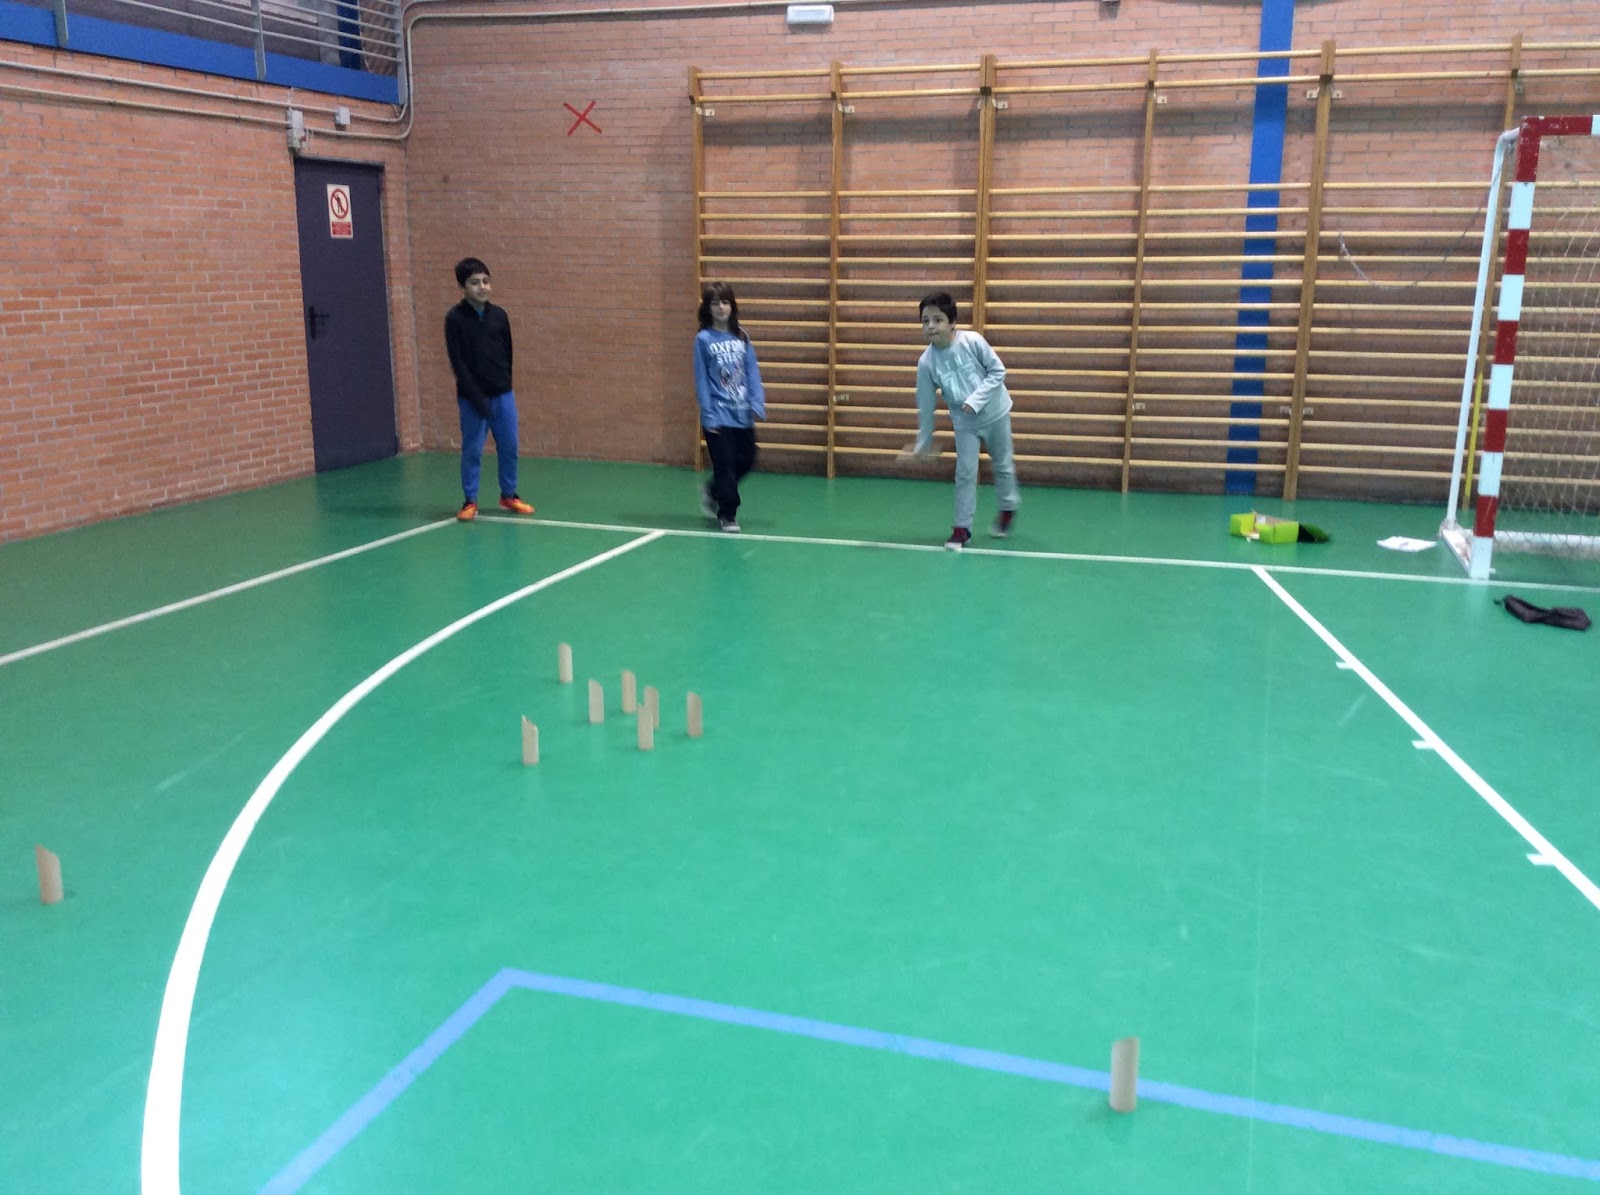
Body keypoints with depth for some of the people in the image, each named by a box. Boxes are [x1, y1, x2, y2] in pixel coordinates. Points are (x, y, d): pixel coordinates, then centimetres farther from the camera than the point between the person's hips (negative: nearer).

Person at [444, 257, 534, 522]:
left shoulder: (499, 315, 4)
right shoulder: (455, 318, -7)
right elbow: (457, 362, -10)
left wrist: (504, 386, 8)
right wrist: (477, 397, -14)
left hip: (503, 394, 4)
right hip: (472, 398, -4)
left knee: (509, 447, 8)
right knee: (472, 451, 2)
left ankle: (509, 495, 23)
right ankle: (470, 501, 13)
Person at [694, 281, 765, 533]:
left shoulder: (741, 336, 5)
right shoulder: (703, 339, -5)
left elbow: (752, 371, 4)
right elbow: (701, 380, -6)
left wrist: (757, 403, -7)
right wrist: (708, 415, -11)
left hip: (743, 415, 5)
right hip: (719, 415, -4)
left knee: (747, 460, 12)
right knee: (725, 464, 0)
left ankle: (713, 491, 35)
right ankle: (727, 513, 16)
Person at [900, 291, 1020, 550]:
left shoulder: (973, 341, -24)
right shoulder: (927, 362, -17)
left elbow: (998, 371, -15)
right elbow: (926, 404, -8)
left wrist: (976, 399, -26)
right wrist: (923, 441, -2)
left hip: (995, 413, -1)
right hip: (964, 422, 1)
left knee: (1002, 465, 16)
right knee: (965, 473, -4)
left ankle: (1007, 508, 41)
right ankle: (962, 528, 7)